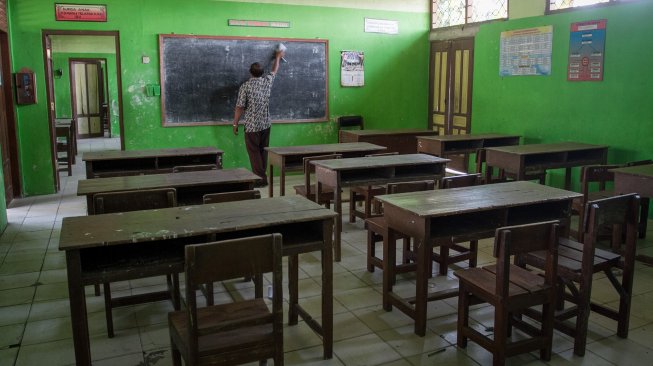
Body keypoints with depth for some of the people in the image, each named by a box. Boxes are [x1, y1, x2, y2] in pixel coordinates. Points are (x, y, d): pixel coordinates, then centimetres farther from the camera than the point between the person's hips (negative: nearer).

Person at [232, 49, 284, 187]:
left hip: (252, 126, -5)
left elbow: (239, 107, -11)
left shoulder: (245, 86, -11)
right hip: (266, 124, 5)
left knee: (254, 153, 1)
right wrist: (278, 57, 40)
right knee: (263, 151, 13)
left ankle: (261, 179, 0)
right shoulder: (267, 82, 2)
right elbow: (274, 71, 23)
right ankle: (262, 176, 20)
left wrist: (235, 124, -1)